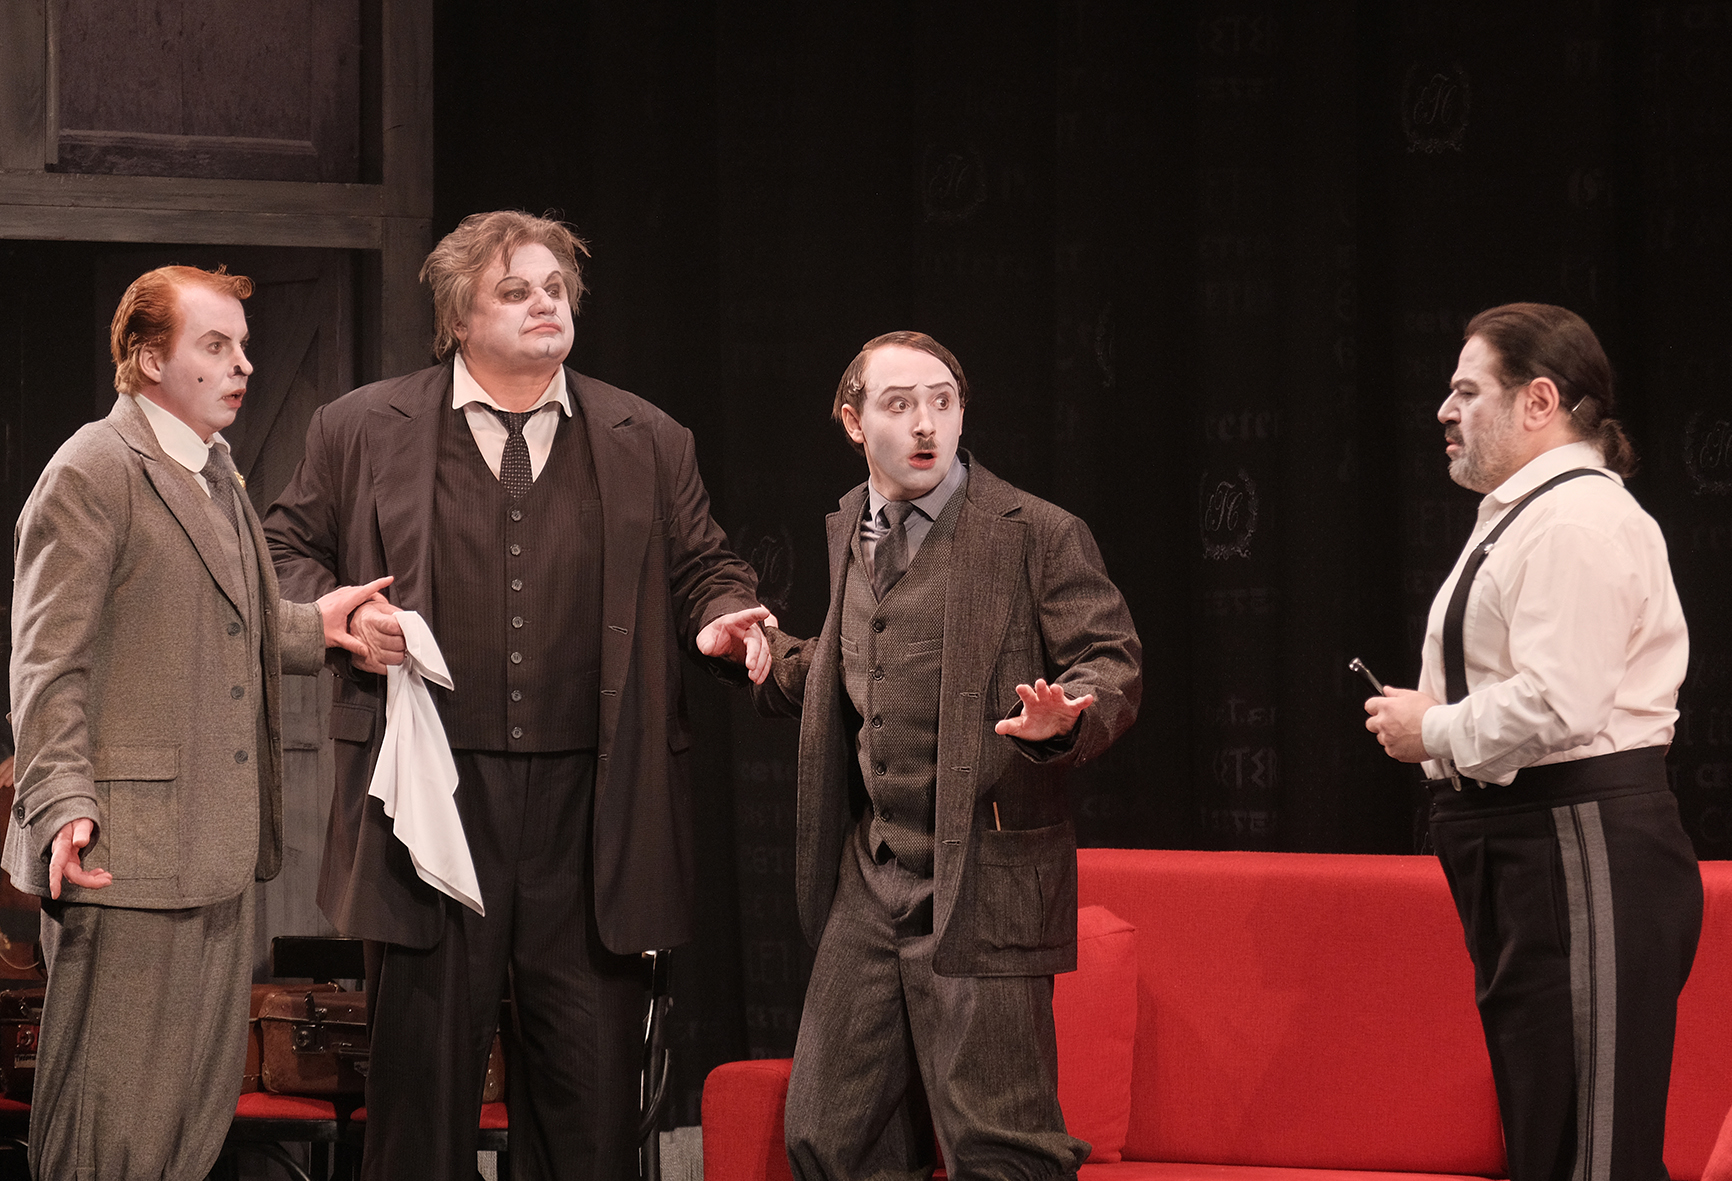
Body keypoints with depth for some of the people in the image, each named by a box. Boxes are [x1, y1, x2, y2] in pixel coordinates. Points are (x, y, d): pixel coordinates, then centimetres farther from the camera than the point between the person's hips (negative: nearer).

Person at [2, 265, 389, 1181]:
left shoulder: (214, 475, 19)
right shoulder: (89, 475, -10)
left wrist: (307, 627, 11)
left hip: (217, 855, 10)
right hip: (130, 853, -9)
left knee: (202, 1106, 12)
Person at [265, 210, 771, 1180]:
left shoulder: (647, 442, 12)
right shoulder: (361, 430, 7)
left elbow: (704, 568, 18)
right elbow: (288, 552, 14)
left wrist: (723, 616, -4)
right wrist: (339, 618, -5)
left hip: (591, 802, 1)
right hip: (434, 796, -1)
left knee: (594, 1081, 3)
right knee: (425, 1061, 2)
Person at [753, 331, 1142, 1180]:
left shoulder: (1038, 535, -5)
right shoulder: (850, 532, 16)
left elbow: (1112, 664, -6)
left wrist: (1062, 719, -26)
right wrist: (767, 660, 18)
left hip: (983, 882, -7)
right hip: (866, 881, 7)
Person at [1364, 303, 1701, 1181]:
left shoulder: (1580, 521, -15)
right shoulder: (1521, 516, 21)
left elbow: (1557, 704, -24)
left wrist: (1433, 732, -11)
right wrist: (1437, 711, 14)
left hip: (1584, 854, -12)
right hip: (1519, 846, 12)